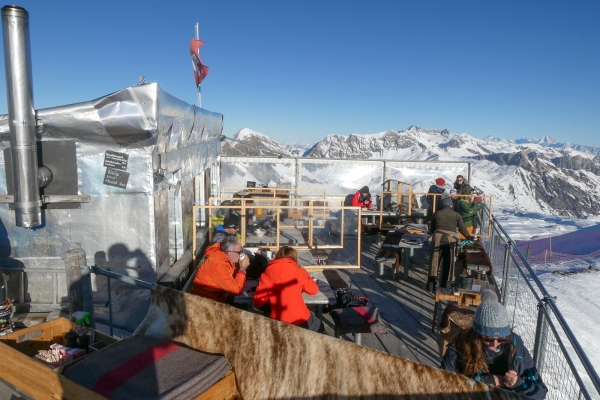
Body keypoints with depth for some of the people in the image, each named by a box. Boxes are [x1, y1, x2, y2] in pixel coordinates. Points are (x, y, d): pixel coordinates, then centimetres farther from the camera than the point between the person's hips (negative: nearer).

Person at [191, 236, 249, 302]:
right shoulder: (218, 264, -28)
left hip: (216, 295, 8)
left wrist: (241, 268, -8)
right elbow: (235, 289, -29)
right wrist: (243, 268, -20)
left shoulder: (226, 258, -3)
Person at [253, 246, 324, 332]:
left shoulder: (267, 274, -4)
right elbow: (314, 289, 5)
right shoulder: (298, 271, -8)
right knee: (319, 326, 31)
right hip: (301, 321, -2)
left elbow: (258, 302, -1)